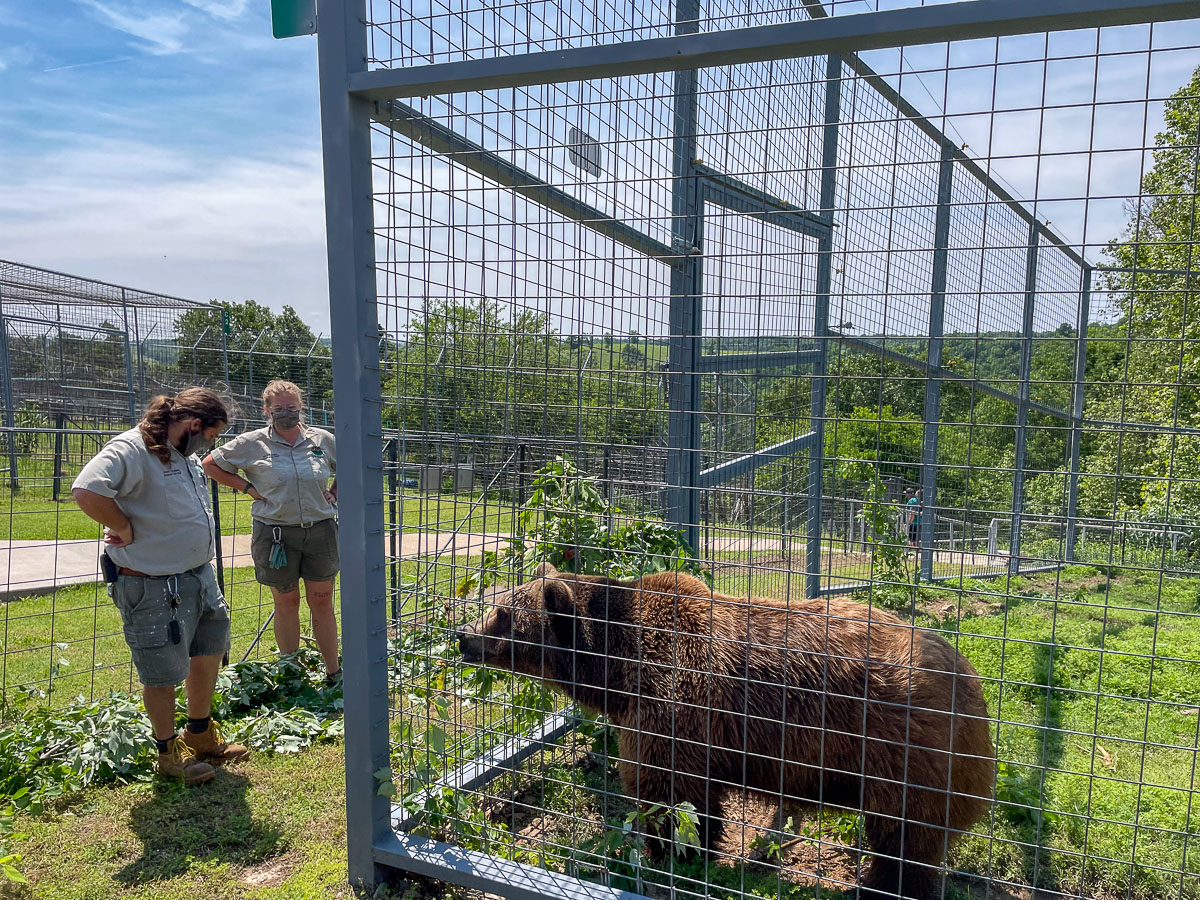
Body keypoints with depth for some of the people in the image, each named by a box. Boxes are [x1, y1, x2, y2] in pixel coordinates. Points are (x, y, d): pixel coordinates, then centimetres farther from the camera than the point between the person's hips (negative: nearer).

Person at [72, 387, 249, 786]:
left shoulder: (186, 455, 10)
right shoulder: (132, 450, -20)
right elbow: (87, 491, -35)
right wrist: (126, 529, -22)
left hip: (199, 575, 9)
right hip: (154, 586, -9)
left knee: (209, 652, 20)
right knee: (163, 672, 6)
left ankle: (200, 735, 39)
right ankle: (168, 752, 26)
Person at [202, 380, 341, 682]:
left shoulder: (322, 439, 4)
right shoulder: (252, 443, -1)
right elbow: (210, 464, 6)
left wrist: (334, 493, 6)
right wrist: (248, 488, -1)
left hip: (320, 530, 2)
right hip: (275, 534, -1)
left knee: (322, 602, 7)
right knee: (286, 602, 8)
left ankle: (334, 673, 15)